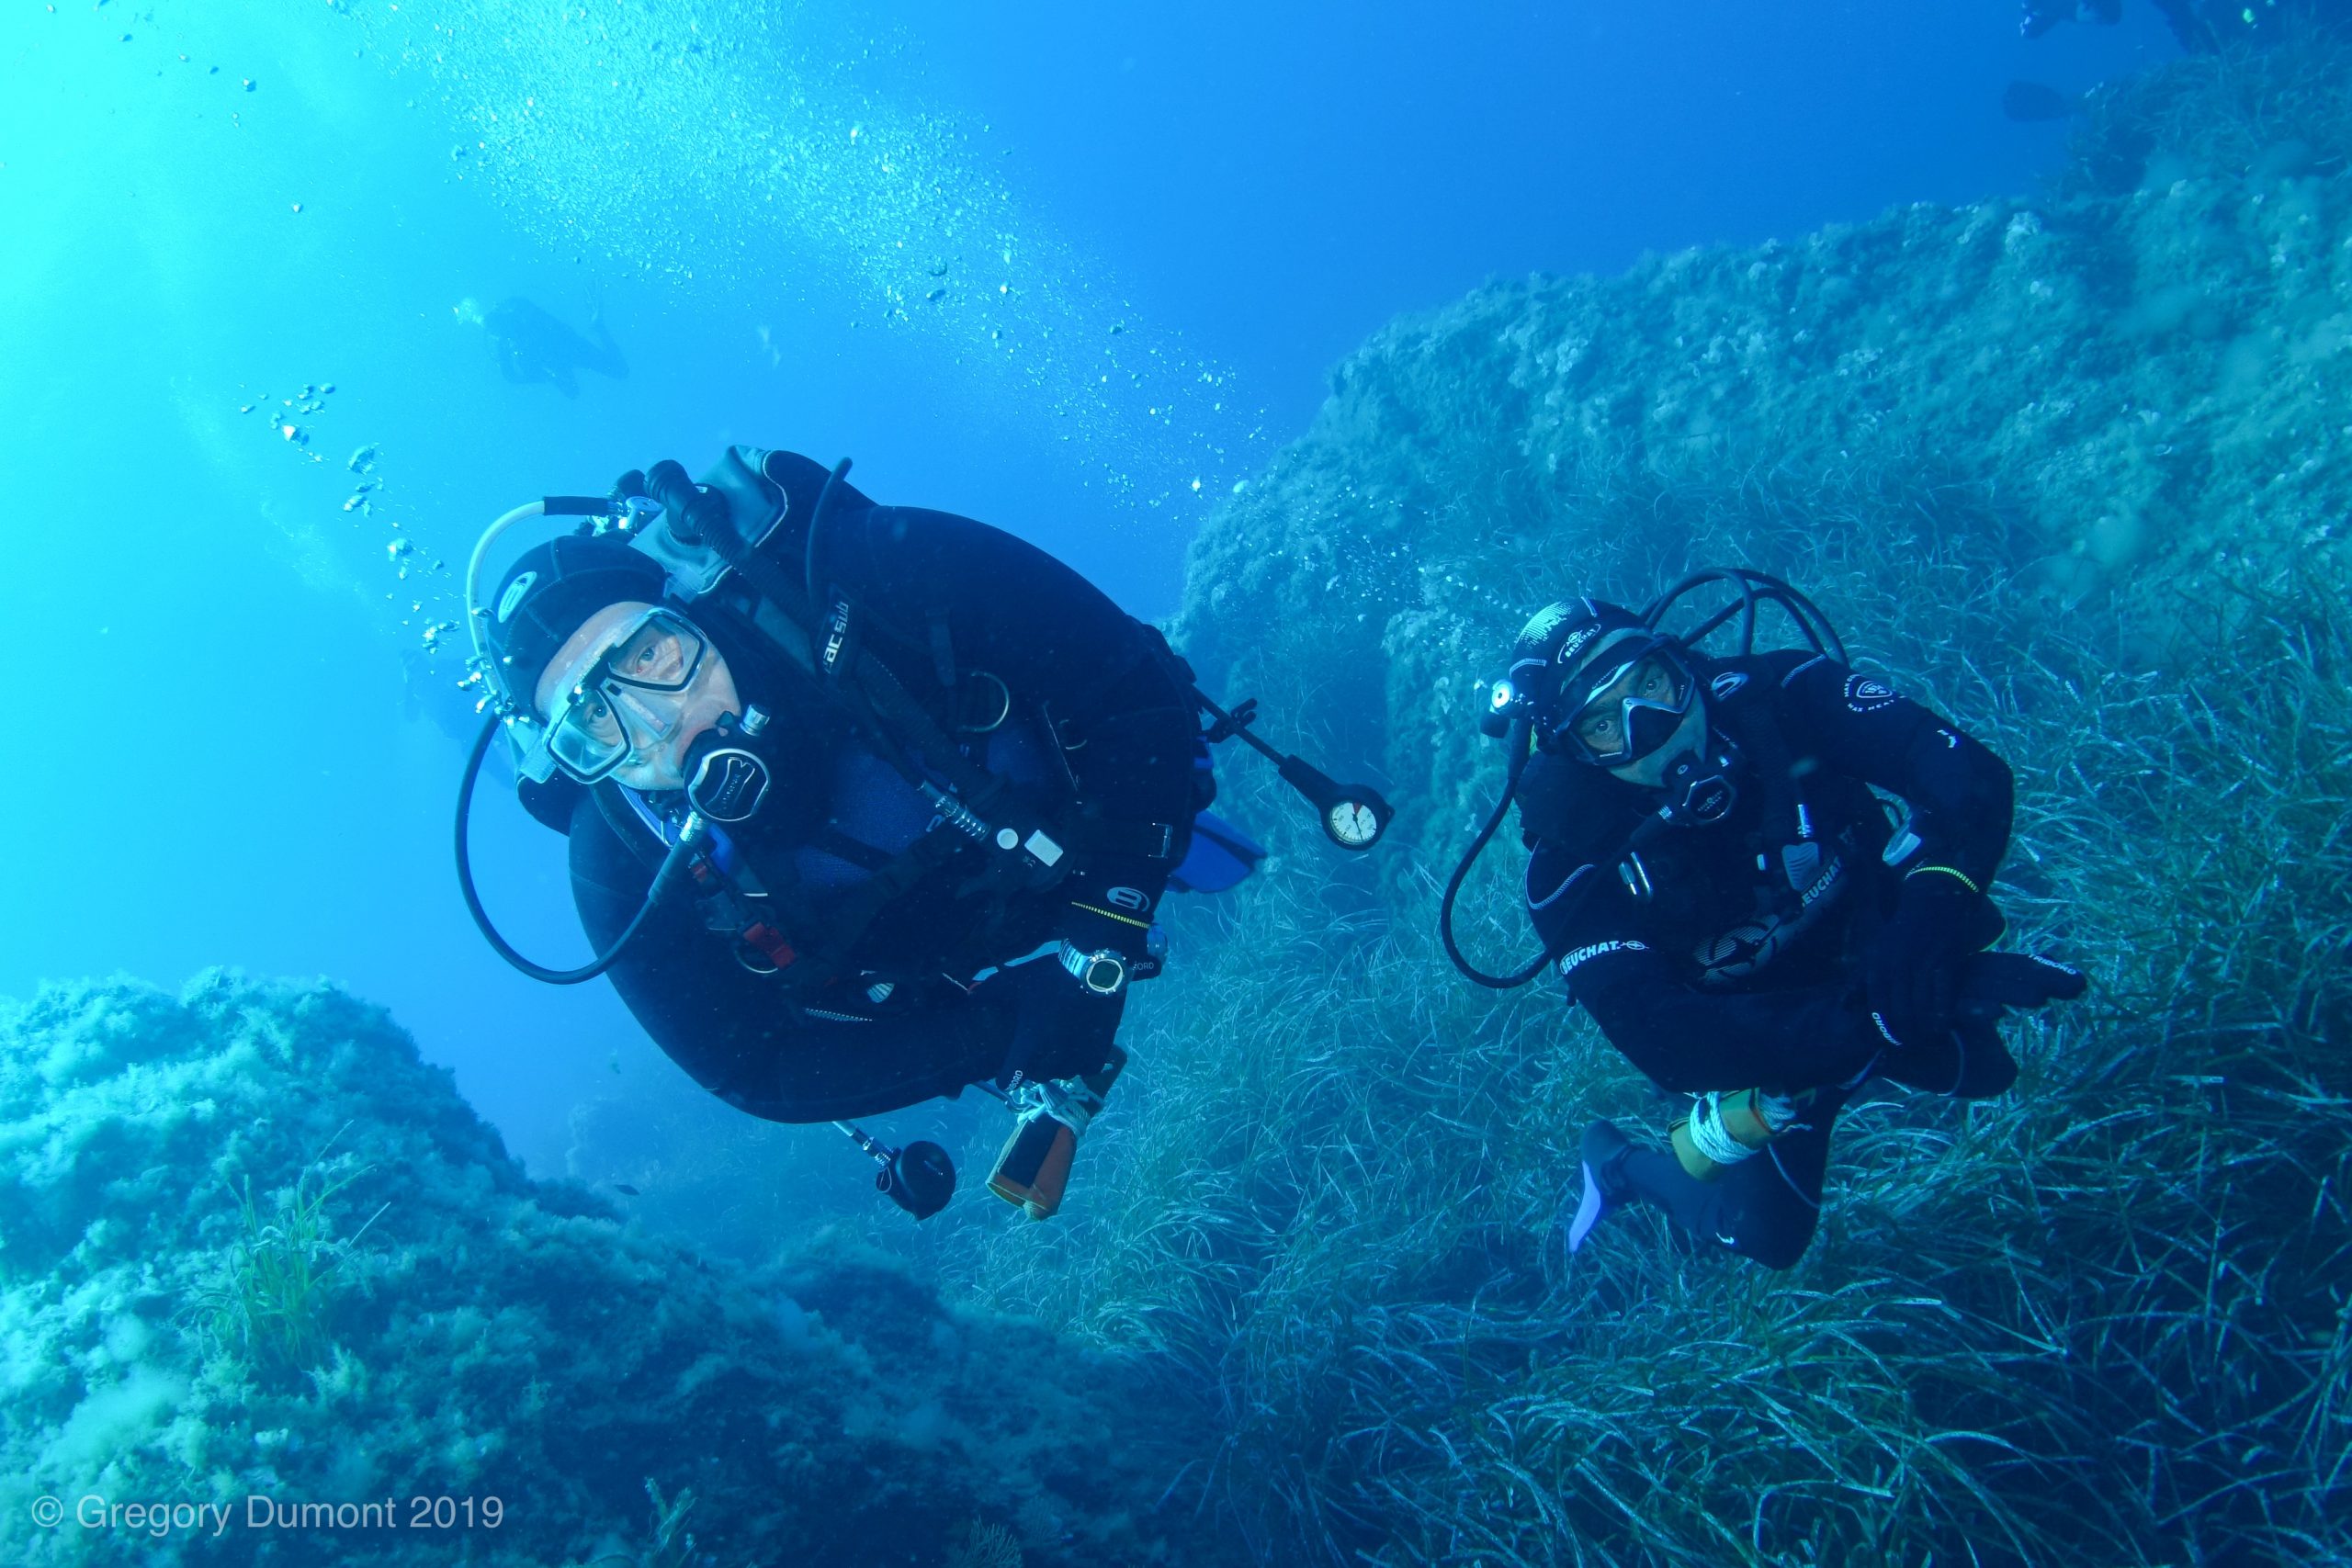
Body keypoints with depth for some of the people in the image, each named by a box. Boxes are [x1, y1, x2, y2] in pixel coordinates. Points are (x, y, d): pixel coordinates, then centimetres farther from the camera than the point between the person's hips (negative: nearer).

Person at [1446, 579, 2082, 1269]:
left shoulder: (1779, 695, -28)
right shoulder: (1574, 869, -32)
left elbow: (1970, 773, -34)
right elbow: (1668, 1044, -41)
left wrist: (1931, 904, -55)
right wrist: (1876, 1015, -52)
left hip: (1876, 948, 3)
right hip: (1764, 1034, -3)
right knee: (1769, 1236, 1)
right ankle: (1621, 1163, 30)